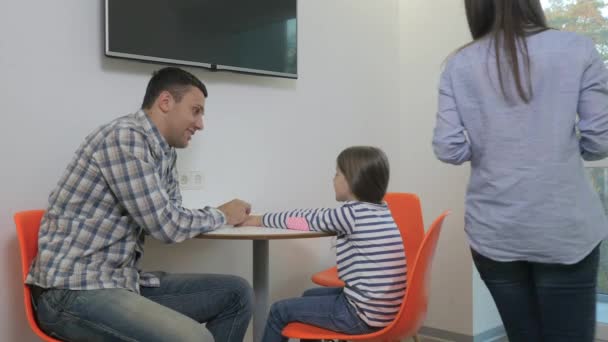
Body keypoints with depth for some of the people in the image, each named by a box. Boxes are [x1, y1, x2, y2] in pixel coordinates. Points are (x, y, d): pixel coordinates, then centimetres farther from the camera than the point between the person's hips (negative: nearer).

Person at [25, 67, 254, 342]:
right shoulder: (125, 137, -17)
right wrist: (221, 216, -2)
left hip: (122, 282, 9)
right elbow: (167, 227, -18)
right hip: (73, 291, -9)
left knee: (237, 293, 6)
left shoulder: (164, 152, 11)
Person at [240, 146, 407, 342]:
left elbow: (308, 219, -2)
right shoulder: (383, 212, 7)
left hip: (366, 315, -8)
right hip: (385, 310, 8)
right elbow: (316, 217, 14)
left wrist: (262, 219, 12)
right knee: (310, 296, 28)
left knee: (280, 311, 7)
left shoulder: (351, 213, -18)